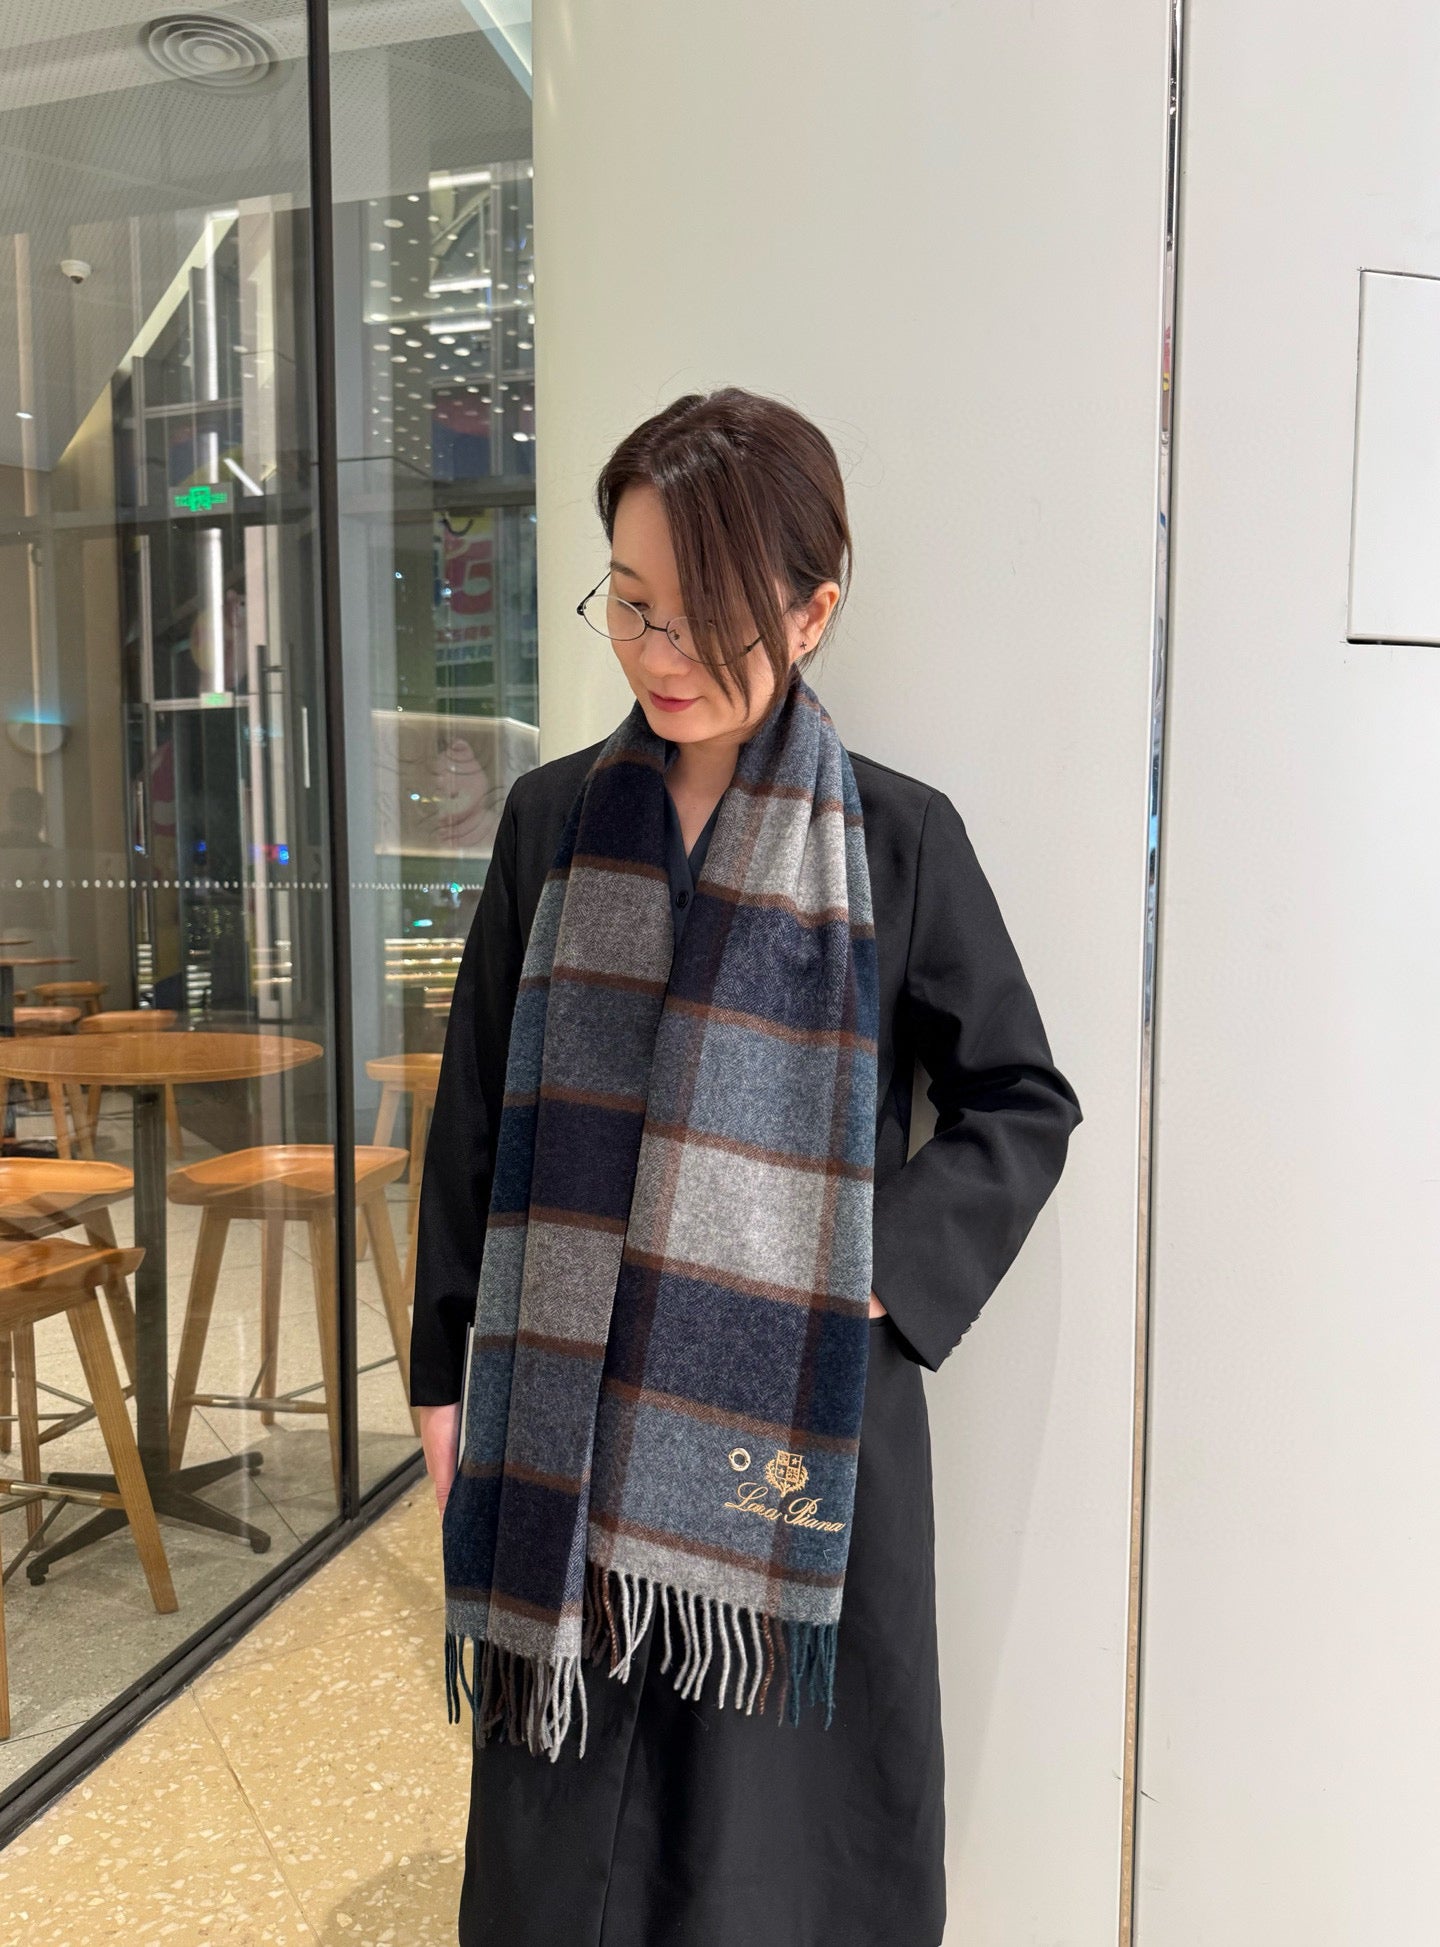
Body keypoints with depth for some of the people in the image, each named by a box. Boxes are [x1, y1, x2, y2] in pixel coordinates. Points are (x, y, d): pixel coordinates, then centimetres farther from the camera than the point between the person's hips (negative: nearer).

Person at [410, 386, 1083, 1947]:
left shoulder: (900, 838, -7)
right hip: (569, 1399, 3)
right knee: (568, 1814, 18)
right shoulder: (554, 819, 0)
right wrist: (449, 1376, 5)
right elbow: (477, 1112, 4)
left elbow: (1023, 1101, 1)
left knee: (781, 1811, 14)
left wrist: (875, 1277, -12)